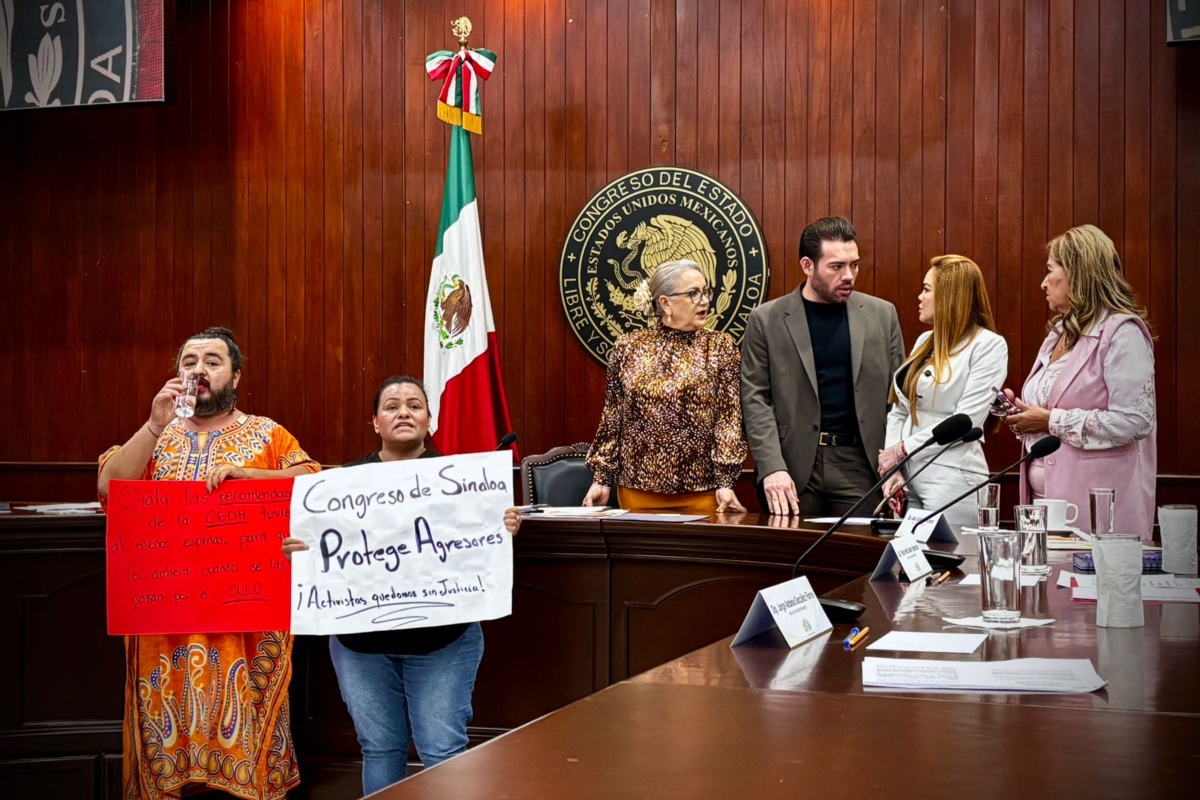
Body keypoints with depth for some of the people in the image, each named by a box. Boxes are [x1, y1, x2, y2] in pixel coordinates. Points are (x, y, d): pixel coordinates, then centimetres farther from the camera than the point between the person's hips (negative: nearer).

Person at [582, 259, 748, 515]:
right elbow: (612, 417, 7)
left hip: (701, 489, -1)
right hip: (638, 487, 1)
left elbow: (728, 418, -4)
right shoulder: (628, 346, 4)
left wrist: (725, 482, -11)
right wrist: (601, 478, 3)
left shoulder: (720, 347, 1)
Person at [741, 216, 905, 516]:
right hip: (794, 467, -1)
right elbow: (755, 399, -2)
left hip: (859, 466, 1)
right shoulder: (766, 320, 2)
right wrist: (772, 468, -12)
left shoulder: (882, 314, 8)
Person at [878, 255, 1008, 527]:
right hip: (908, 476, 7)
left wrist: (902, 450, -11)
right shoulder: (925, 341, 15)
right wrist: (892, 467, -2)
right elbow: (898, 412, 12)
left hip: (951, 477, -7)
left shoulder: (988, 345, -7)